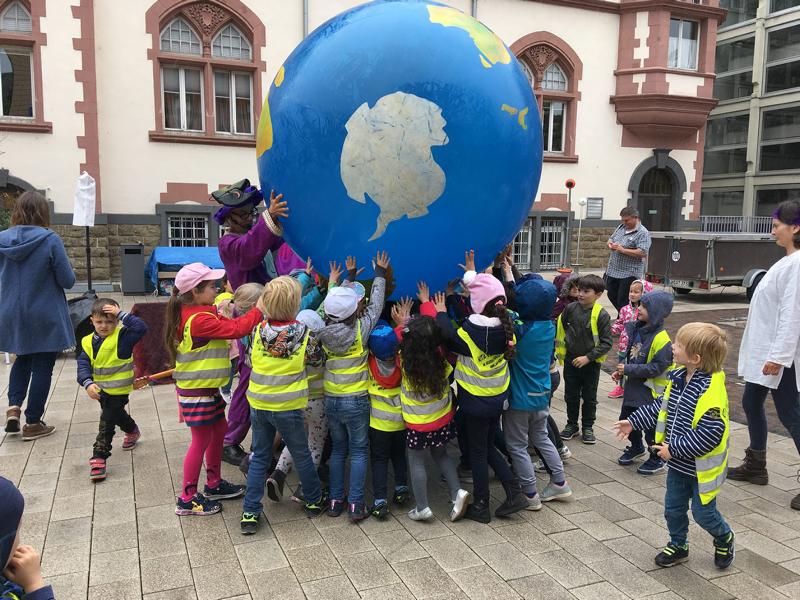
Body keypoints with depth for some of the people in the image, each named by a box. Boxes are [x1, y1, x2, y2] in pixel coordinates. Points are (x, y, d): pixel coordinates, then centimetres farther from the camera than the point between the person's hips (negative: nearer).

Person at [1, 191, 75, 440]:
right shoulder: (50, 240, -16)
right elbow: (67, 281, -12)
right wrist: (60, 270, 7)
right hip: (45, 317, -4)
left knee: (22, 360, 25)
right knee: (42, 367, 8)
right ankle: (33, 423, 15)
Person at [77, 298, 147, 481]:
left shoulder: (122, 337, -16)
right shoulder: (88, 342, -2)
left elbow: (141, 328, -33)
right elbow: (83, 365, -9)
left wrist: (121, 314, -29)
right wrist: (88, 383, -25)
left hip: (118, 390, -7)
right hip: (100, 390, 7)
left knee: (106, 422, -9)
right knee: (117, 415, 29)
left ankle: (99, 457, -2)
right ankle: (132, 431, 57)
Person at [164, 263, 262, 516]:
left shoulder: (192, 313, 6)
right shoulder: (200, 320, -26)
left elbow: (220, 328, 9)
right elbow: (236, 329, -25)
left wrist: (221, 315, -8)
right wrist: (259, 310, -15)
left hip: (207, 389, 10)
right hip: (197, 392, -10)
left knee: (219, 430, 19)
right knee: (202, 440, 2)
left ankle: (214, 484, 34)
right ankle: (188, 498, 15)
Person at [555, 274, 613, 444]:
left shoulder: (602, 315, -17)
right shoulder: (570, 309, -8)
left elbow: (606, 343, -14)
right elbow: (560, 328, 8)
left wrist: (588, 357, -19)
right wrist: (560, 350, 8)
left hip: (591, 363, -2)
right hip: (571, 361, 3)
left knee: (589, 398, 13)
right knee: (571, 395, 15)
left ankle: (587, 428, 28)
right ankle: (572, 425, 31)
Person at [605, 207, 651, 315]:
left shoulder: (643, 233, -12)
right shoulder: (621, 227, 12)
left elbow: (642, 253, -22)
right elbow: (610, 239, 25)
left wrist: (623, 250, -23)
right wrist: (609, 243, 0)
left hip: (629, 274, -8)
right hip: (613, 270, 8)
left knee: (623, 302, -4)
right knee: (612, 295, 16)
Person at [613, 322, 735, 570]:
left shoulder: (711, 392, -29)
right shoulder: (677, 378, -3)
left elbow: (709, 434, -31)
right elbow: (661, 407, 12)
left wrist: (674, 449, -26)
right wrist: (633, 421, 9)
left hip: (701, 467, -7)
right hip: (678, 464, 7)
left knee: (703, 513, 11)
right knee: (673, 508, 17)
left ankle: (724, 538, 41)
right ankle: (678, 545, 38)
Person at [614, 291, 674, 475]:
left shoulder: (661, 339, -23)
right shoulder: (637, 330, 2)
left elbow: (656, 368, -25)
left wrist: (629, 369, -23)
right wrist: (621, 371, 1)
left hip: (650, 391, -8)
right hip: (633, 386, 8)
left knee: (651, 425, 5)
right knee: (626, 419, 19)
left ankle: (657, 459, 25)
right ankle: (636, 447, 43)